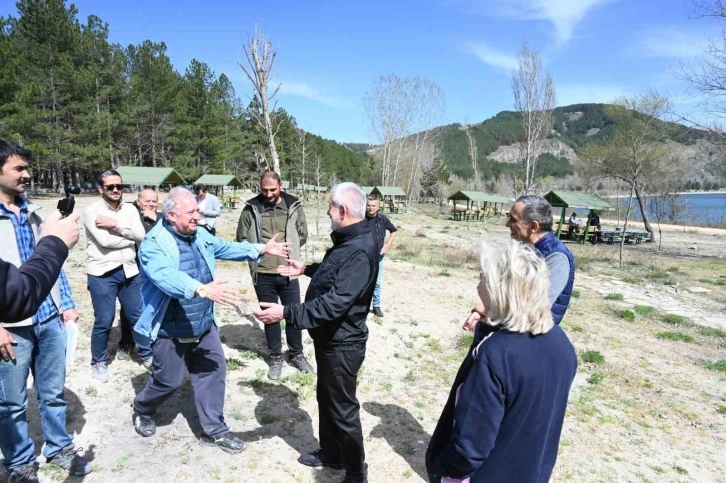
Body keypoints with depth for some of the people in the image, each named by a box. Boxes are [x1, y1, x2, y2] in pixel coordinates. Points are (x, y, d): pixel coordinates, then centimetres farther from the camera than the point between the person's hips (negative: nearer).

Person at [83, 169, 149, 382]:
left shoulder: (130, 209, 6)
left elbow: (141, 235, -8)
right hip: (102, 273, -4)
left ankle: (146, 354, 28)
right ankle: (99, 362, 23)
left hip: (129, 271, 4)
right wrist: (130, 238, -6)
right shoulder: (91, 211, -7)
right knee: (104, 321, 3)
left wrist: (116, 225, -16)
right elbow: (105, 240, -19)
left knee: (137, 315, 12)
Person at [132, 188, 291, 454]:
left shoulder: (200, 236, 2)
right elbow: (166, 276, -39)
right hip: (170, 331, -6)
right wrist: (202, 289, -54)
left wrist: (260, 249, 8)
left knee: (214, 371, 9)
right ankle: (142, 410, 43)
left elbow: (226, 248, 16)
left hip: (204, 327, 7)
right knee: (169, 380, 9)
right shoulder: (153, 244, -21)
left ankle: (214, 430, 24)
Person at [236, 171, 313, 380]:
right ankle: (275, 357, 30)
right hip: (263, 274, 0)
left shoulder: (294, 206, -3)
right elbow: (241, 238, 2)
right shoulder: (251, 208, -5)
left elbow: (302, 236, 6)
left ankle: (297, 355, 31)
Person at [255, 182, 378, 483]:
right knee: (326, 398, 24)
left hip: (342, 343, -10)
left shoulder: (360, 250, -28)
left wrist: (287, 313, -34)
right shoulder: (348, 240, 5)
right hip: (330, 338, 10)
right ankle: (330, 452, 45)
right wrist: (306, 270, 27)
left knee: (343, 408, 7)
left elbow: (335, 303, -35)